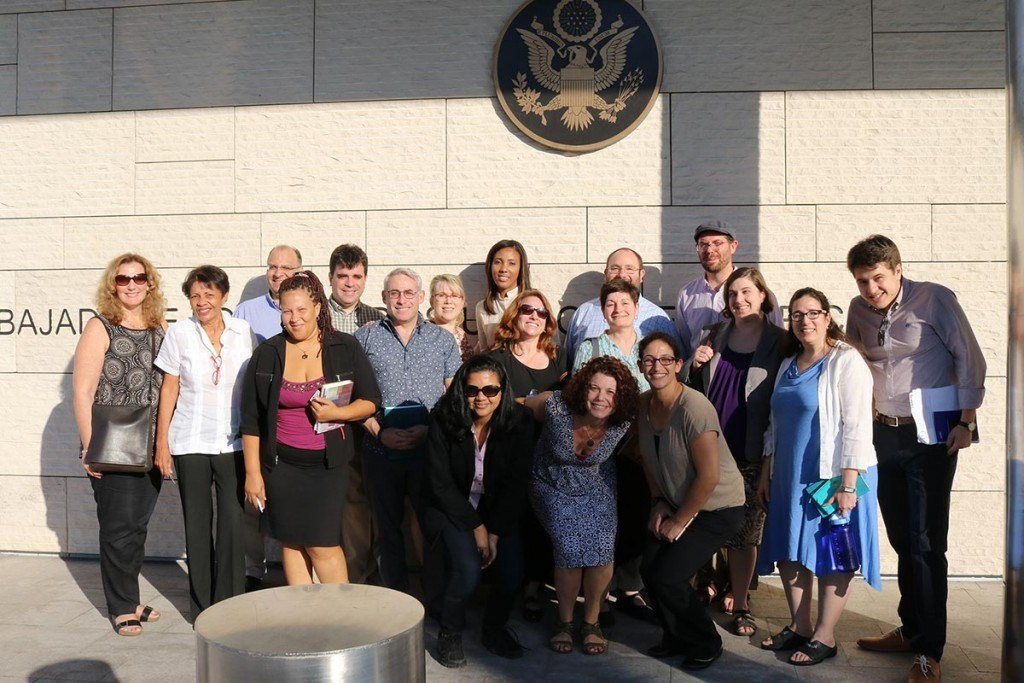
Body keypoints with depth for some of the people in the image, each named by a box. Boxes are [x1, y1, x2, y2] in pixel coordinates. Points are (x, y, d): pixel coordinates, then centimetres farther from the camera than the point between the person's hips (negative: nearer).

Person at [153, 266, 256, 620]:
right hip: (191, 444, 0)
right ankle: (202, 609, 20)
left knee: (233, 524, -3)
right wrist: (162, 443, 1)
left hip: (234, 443, 0)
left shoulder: (244, 332, 2)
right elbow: (169, 390, 2)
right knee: (197, 525, 7)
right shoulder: (179, 333, -1)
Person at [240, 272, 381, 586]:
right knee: (292, 544, 8)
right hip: (281, 463, 2)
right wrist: (252, 473, 4)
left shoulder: (346, 349, 0)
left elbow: (371, 401, 2)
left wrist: (337, 413, -16)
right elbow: (250, 420, 6)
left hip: (329, 462, -2)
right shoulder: (266, 354, 4)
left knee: (322, 545, -3)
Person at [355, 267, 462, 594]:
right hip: (381, 453, 1)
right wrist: (380, 432, -8)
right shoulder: (365, 338, 6)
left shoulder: (443, 339, 8)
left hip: (430, 451, 0)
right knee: (388, 530, 12)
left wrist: (430, 429, -10)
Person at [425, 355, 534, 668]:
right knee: (468, 570, -25)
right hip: (451, 508, -2)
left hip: (498, 510, 2)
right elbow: (440, 483, -14)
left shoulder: (518, 422, -13)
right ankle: (450, 634, 6)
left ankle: (495, 628, 17)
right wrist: (476, 527, -16)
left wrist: (496, 533, -13)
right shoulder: (443, 420, -17)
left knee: (513, 574, -17)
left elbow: (517, 483, -8)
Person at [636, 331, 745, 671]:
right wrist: (658, 503, 3)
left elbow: (709, 476, -25)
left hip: (716, 508, -7)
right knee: (649, 569, 0)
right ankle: (677, 637, 26)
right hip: (676, 503, 7)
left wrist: (679, 521, -15)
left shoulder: (693, 408, -28)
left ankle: (706, 645, 17)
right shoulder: (643, 404, -5)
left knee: (668, 577, -10)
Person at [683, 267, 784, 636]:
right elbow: (691, 387, 18)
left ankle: (740, 605, 16)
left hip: (752, 452, -3)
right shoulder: (713, 335, 10)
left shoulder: (779, 341, 0)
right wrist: (694, 365, -4)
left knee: (744, 530, 3)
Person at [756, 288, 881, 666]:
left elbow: (856, 426, -17)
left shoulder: (846, 361, -11)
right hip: (791, 478, 7)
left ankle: (824, 636, 15)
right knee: (790, 551, 12)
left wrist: (848, 484, -20)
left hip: (833, 477, -7)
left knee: (832, 557, 3)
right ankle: (799, 627, 27)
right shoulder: (788, 365, 12)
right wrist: (766, 472, 15)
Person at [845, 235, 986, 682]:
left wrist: (966, 421, -11)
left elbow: (969, 359, -8)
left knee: (926, 543, -4)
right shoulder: (858, 310, 4)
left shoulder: (934, 299, -11)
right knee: (901, 539, 13)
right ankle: (910, 630, 28)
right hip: (884, 433, 5)